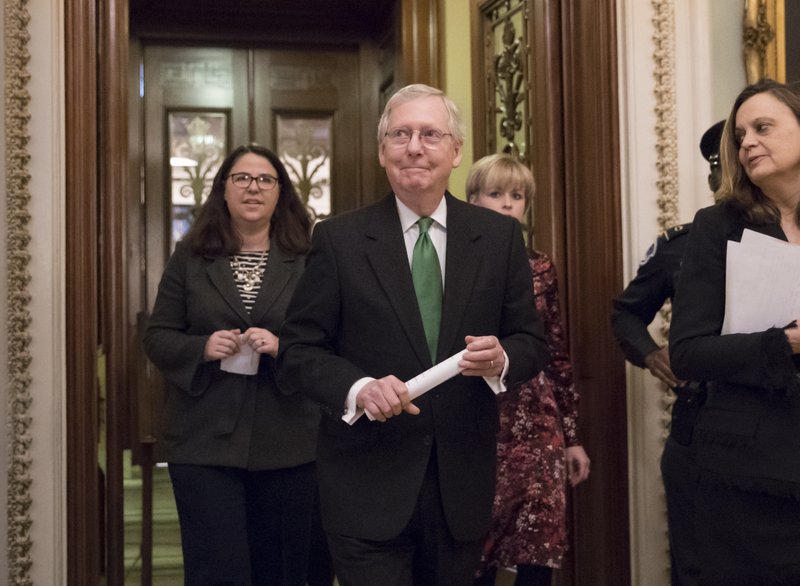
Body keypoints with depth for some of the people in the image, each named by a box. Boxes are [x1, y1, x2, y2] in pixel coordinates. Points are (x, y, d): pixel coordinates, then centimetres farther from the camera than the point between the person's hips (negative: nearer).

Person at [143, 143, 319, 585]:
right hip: (205, 443, 0)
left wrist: (283, 348, -19)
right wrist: (202, 348, -13)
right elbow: (157, 338, 6)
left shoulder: (308, 261, 3)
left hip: (287, 444, 0)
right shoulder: (189, 258, 7)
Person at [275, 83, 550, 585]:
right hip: (367, 488, -2)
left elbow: (532, 342, 7)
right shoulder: (339, 239, -2)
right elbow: (298, 351, -2)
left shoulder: (500, 236, 3)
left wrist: (501, 359, -15)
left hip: (463, 486, 3)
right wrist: (358, 388, -21)